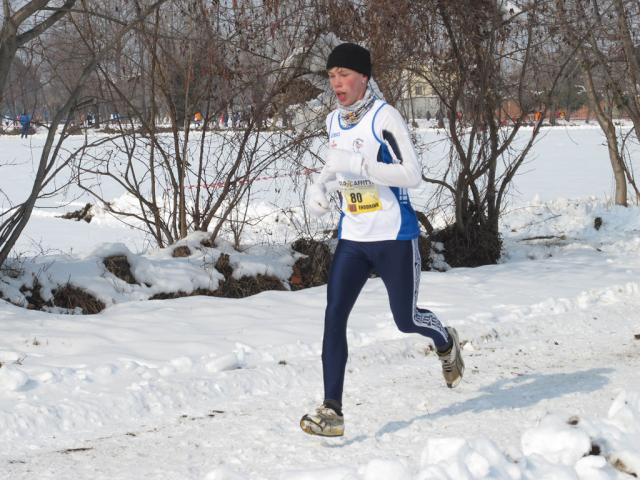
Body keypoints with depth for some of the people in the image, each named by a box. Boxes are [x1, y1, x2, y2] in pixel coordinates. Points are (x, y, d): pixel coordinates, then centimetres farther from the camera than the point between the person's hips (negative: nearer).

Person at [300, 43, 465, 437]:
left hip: (395, 237, -5)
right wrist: (318, 186, 6)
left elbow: (413, 175, -21)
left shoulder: (385, 117, -15)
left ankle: (445, 342, 43)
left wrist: (359, 163, -30)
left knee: (406, 320, 6)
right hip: (352, 238, 6)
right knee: (334, 316, -10)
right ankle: (332, 411, -11)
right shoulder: (334, 121, 7)